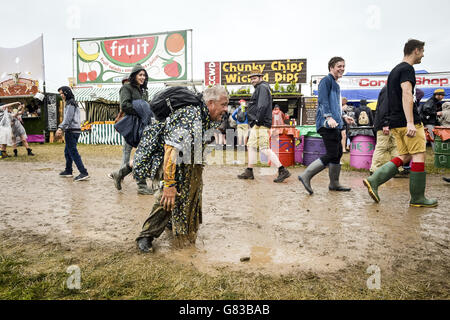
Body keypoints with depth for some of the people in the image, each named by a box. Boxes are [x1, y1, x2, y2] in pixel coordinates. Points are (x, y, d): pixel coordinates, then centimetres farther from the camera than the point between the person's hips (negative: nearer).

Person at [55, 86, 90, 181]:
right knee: (67, 152, 18)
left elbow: (68, 119, -21)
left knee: (73, 152, -11)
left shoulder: (70, 104, -11)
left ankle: (84, 173, -15)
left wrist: (60, 128, -27)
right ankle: (68, 171, 28)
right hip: (75, 131, 10)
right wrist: (60, 129, 21)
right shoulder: (73, 103, 20)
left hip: (71, 131, -10)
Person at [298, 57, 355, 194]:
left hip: (335, 125, 10)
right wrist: (328, 117, -29)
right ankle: (306, 176, -8)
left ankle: (334, 184, 21)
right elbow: (323, 101, -17)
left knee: (338, 154, 11)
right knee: (331, 155, -14)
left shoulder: (335, 85, 26)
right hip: (327, 124, -10)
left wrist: (343, 117, 24)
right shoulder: (326, 80, -4)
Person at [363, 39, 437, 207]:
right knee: (419, 156, -2)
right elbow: (406, 95, -20)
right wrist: (410, 122, -26)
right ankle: (417, 198, 5)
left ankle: (373, 180, -3)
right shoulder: (407, 69, -8)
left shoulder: (395, 70, 22)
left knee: (405, 157, 10)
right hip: (407, 122, -9)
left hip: (395, 122, 9)